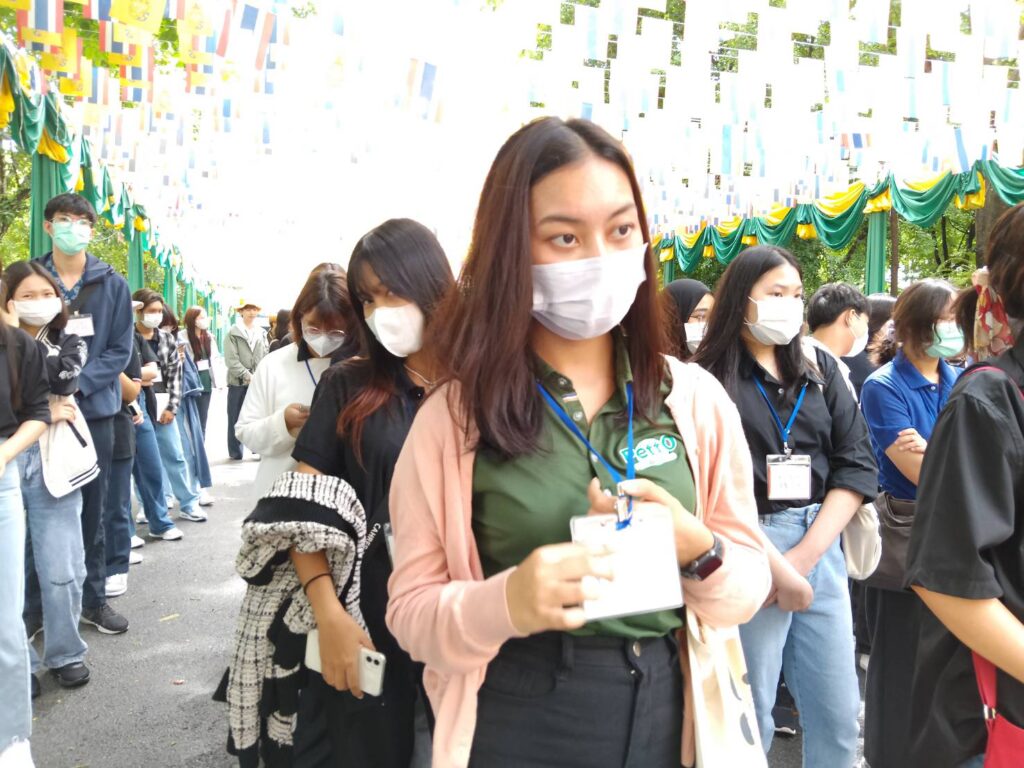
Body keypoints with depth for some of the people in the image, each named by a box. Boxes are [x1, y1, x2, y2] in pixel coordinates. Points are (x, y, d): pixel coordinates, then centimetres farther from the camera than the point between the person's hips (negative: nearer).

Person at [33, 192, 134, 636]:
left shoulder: (113, 284, 2)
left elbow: (121, 350, 0)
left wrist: (78, 382, -14)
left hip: (94, 408, 1)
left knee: (92, 509, 9)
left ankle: (93, 597, 21)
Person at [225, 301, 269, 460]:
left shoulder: (262, 333, 13)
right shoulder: (233, 333, 0)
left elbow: (266, 356, 8)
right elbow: (231, 360, -8)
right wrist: (247, 376, -14)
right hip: (238, 381, -3)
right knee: (236, 418, 4)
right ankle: (235, 452, 12)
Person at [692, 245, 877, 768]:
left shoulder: (821, 371, 10)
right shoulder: (709, 379, -5)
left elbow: (857, 465, 5)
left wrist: (805, 554, -7)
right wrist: (775, 565, -12)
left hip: (821, 548, 5)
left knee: (838, 714, 11)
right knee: (748, 715, 6)